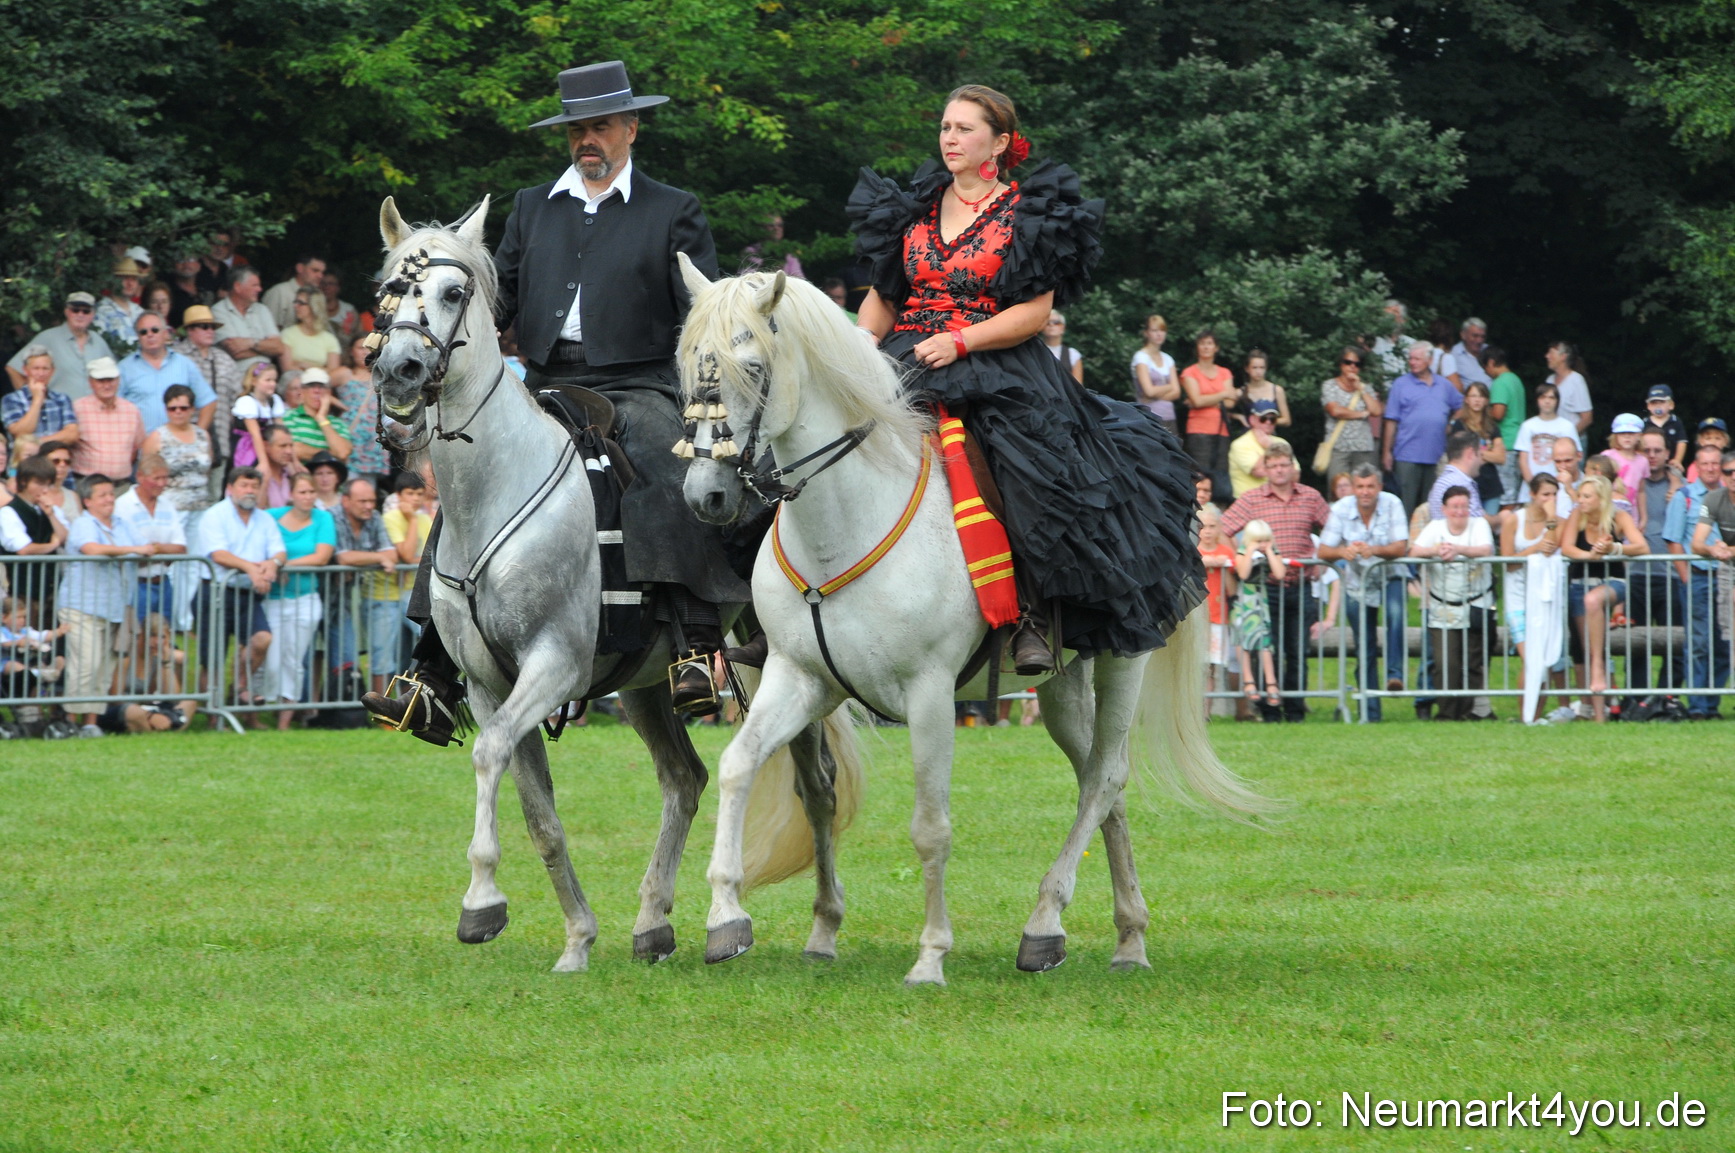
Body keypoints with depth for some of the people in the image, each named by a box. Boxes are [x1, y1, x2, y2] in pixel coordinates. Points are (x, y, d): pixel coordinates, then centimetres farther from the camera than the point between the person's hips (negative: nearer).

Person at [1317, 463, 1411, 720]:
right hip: (1357, 583, 1)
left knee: (1397, 613, -35)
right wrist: (1342, 551, -38)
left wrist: (1375, 550, -40)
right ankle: (1370, 712, 14)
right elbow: (1323, 551, -16)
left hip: (1389, 576, -1)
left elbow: (1401, 547, -22)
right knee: (1364, 651, 5)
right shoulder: (1340, 510, -13)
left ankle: (1395, 674, -34)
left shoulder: (1392, 504, -15)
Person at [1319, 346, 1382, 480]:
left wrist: (1360, 389, 3)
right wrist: (1363, 414, 2)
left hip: (1364, 449, 2)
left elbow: (1377, 411, 1)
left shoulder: (1366, 388, 16)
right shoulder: (1330, 386, 8)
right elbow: (1335, 411, -8)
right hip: (1338, 448, -2)